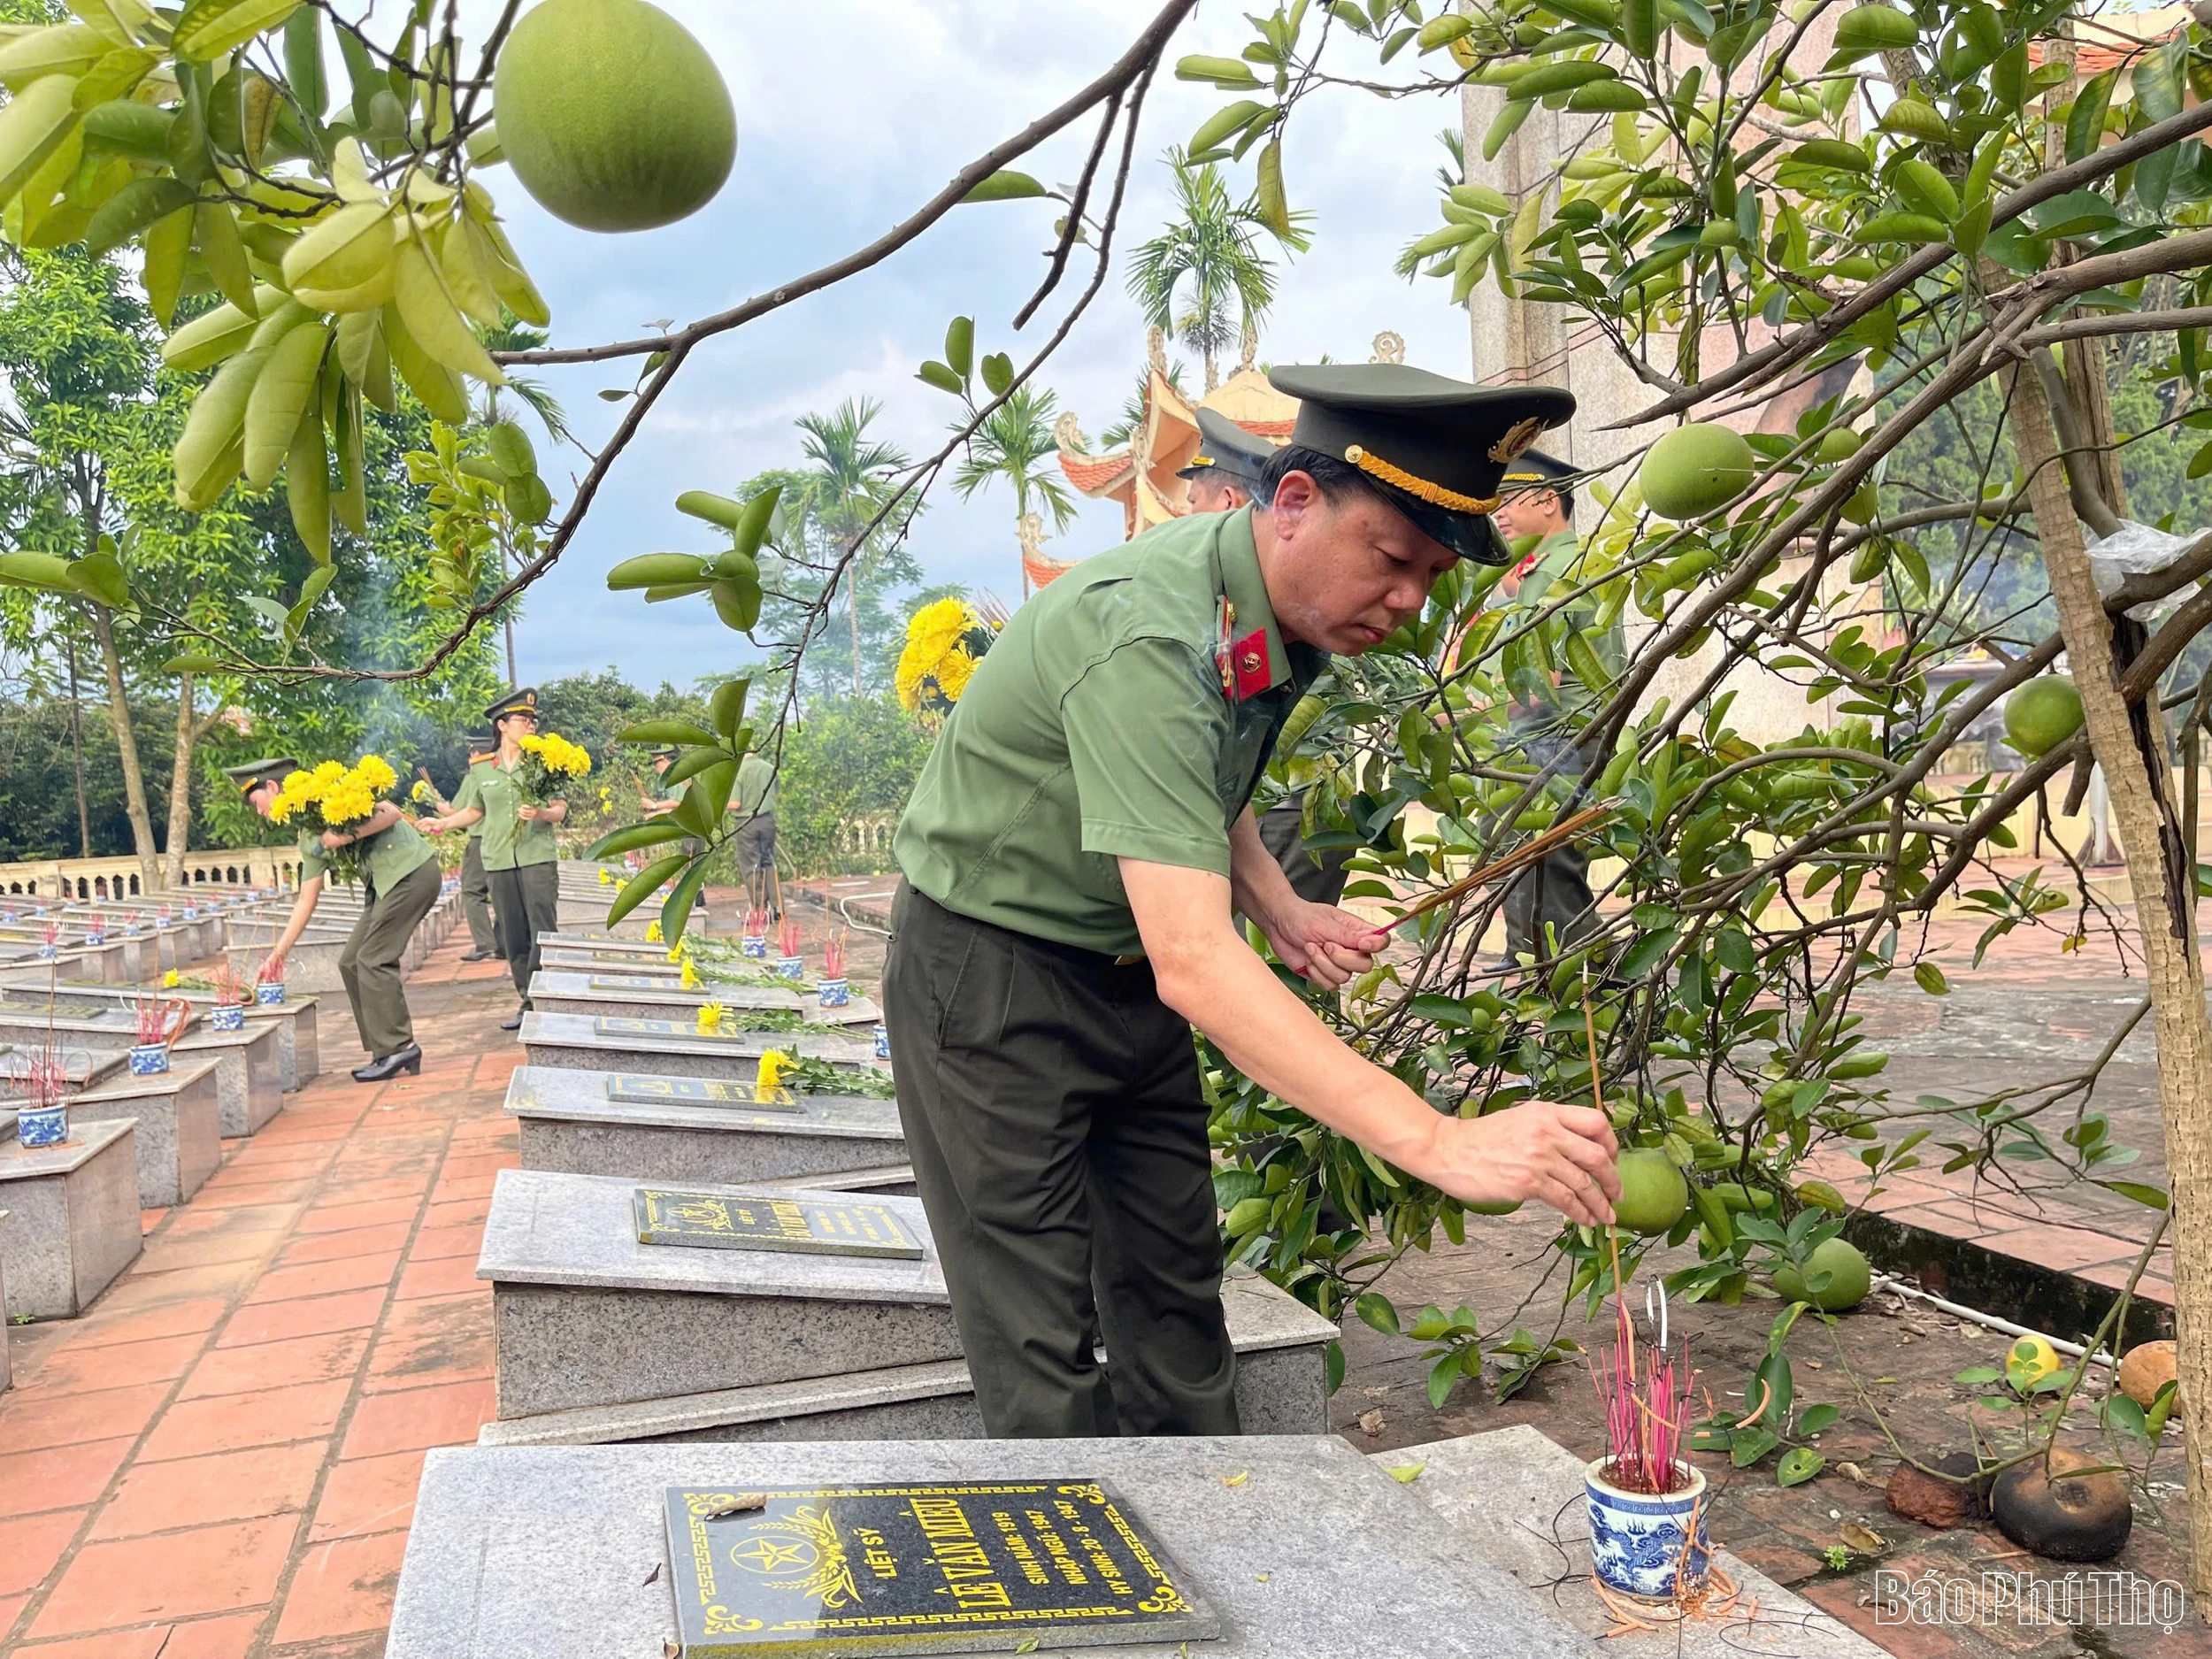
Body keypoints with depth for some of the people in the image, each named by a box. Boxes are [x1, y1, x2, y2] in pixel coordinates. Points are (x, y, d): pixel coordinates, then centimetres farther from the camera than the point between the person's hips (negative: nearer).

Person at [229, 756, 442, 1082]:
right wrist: (279, 952, 19)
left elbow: (391, 813, -18)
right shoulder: (309, 837, 16)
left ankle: (397, 1049, -5)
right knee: (351, 963, 8)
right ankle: (385, 1051, 10)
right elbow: (307, 899, 19)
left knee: (373, 960, -10)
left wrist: (347, 836, -21)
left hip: (411, 871, -9)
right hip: (385, 884, 9)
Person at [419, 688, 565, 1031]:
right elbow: (475, 811, 20)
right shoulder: (482, 770, 9)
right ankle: (528, 1002, 15)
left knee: (543, 929, -10)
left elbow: (560, 809, 1)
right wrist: (443, 823, 6)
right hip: (499, 860, 3)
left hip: (538, 856, -3)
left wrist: (540, 813, -20)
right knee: (513, 935, 7)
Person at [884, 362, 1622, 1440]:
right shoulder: (1149, 639, -33)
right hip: (993, 976, -8)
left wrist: (1281, 910, -1)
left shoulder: (1286, 618, -3)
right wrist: (1440, 1143, -46)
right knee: (1042, 1352, -3)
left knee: (1175, 1301, 13)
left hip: (1129, 976, 8)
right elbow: (1192, 961, -42)